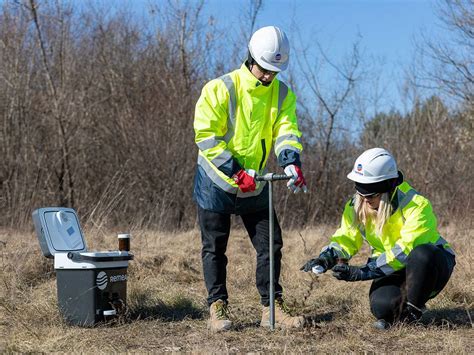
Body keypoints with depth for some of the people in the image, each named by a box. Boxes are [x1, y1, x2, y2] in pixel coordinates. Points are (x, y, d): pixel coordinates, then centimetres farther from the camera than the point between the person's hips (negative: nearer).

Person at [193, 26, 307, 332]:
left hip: (256, 187, 4)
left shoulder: (282, 94, -1)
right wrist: (236, 172, -27)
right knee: (215, 248, 4)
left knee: (271, 245, 3)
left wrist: (291, 162, -32)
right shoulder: (221, 89, -17)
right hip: (217, 183, -4)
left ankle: (273, 307, 13)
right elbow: (206, 135, -20)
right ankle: (218, 307, 14)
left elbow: (287, 131, -10)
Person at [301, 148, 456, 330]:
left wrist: (363, 272, -36)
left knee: (421, 255, -40)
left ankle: (412, 312, -17)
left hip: (432, 263, -3)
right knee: (382, 305, -31)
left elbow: (404, 250, -32)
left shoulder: (417, 206, -25)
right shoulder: (356, 206, -6)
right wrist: (325, 258, -20)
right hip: (394, 269, 3)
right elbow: (346, 238, 2)